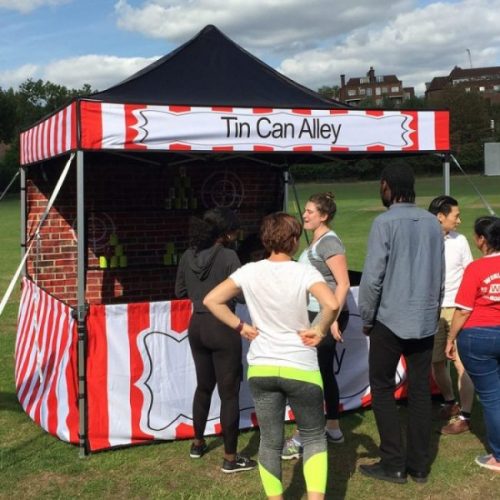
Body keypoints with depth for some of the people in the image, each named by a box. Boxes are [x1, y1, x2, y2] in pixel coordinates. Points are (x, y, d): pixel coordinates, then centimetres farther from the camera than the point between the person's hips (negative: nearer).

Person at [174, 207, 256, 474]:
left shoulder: (188, 256, 2)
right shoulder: (228, 257, -17)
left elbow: (181, 292, 12)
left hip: (197, 326, 7)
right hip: (222, 328, -7)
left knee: (203, 386, 24)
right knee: (229, 393, 4)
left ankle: (197, 443, 38)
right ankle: (230, 458, 11)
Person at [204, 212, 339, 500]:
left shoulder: (250, 272, -2)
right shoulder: (305, 272, -11)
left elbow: (212, 300, -2)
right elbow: (332, 304, -27)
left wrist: (241, 327, 3)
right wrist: (319, 331, -10)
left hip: (261, 369, 3)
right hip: (301, 368, -2)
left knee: (270, 442, 14)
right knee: (314, 438, 14)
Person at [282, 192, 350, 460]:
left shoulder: (329, 242, -15)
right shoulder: (316, 241, 13)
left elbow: (343, 283, -20)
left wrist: (333, 318, -25)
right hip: (315, 315, 10)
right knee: (324, 372, 15)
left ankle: (303, 437, 2)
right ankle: (333, 429, 27)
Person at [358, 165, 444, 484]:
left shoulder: (385, 222, -12)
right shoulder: (432, 222, 5)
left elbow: (373, 276, -15)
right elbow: (440, 275, 11)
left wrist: (366, 317, -2)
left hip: (390, 320, -5)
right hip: (425, 321, 5)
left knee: (382, 388, 8)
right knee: (420, 390, 11)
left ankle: (394, 464, 9)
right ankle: (419, 466, 18)